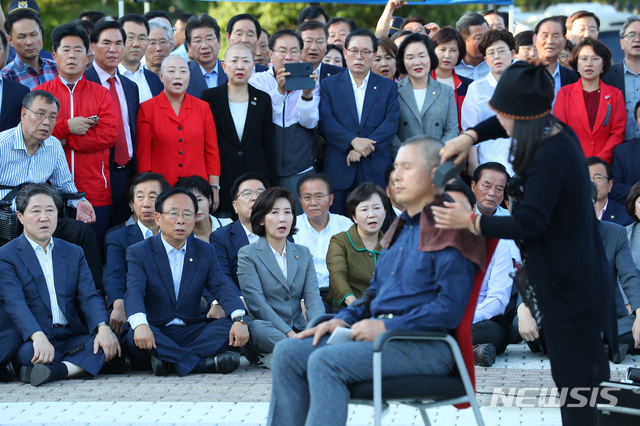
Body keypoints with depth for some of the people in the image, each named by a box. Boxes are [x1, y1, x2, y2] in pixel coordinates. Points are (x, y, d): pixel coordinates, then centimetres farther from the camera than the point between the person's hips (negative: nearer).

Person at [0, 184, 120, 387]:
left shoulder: (74, 253, 19)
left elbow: (89, 296, 6)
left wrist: (103, 327, -17)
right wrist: (38, 337, -33)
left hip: (71, 338, 4)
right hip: (30, 340, -4)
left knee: (109, 343, -27)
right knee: (29, 353, -40)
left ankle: (56, 371, -41)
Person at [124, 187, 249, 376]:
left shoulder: (205, 251, 12)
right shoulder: (139, 252, 1)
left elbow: (222, 287, -2)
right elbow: (134, 291, -16)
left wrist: (239, 319, -24)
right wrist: (140, 324, -39)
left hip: (192, 331, 3)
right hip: (155, 332, -3)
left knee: (231, 327, -23)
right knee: (134, 338, -36)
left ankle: (169, 360, -31)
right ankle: (204, 363, -31)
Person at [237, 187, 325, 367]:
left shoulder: (303, 254, 18)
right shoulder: (248, 254, 3)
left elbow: (313, 298, 5)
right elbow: (257, 304, -9)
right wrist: (288, 334, -21)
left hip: (299, 329, 4)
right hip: (268, 328, -4)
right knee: (257, 327, -38)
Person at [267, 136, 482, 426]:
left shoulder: (448, 229, -9)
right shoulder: (401, 229, 22)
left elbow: (449, 310, -17)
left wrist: (386, 327, -18)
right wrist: (343, 320, 9)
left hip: (426, 345, -9)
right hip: (380, 333, 9)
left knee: (326, 361, -28)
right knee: (288, 353, -5)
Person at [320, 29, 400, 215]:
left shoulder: (388, 87, 12)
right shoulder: (329, 85, 10)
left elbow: (392, 123, -1)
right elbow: (326, 121, -3)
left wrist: (364, 147, -13)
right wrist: (353, 141, -17)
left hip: (376, 171, 0)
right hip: (338, 170, 0)